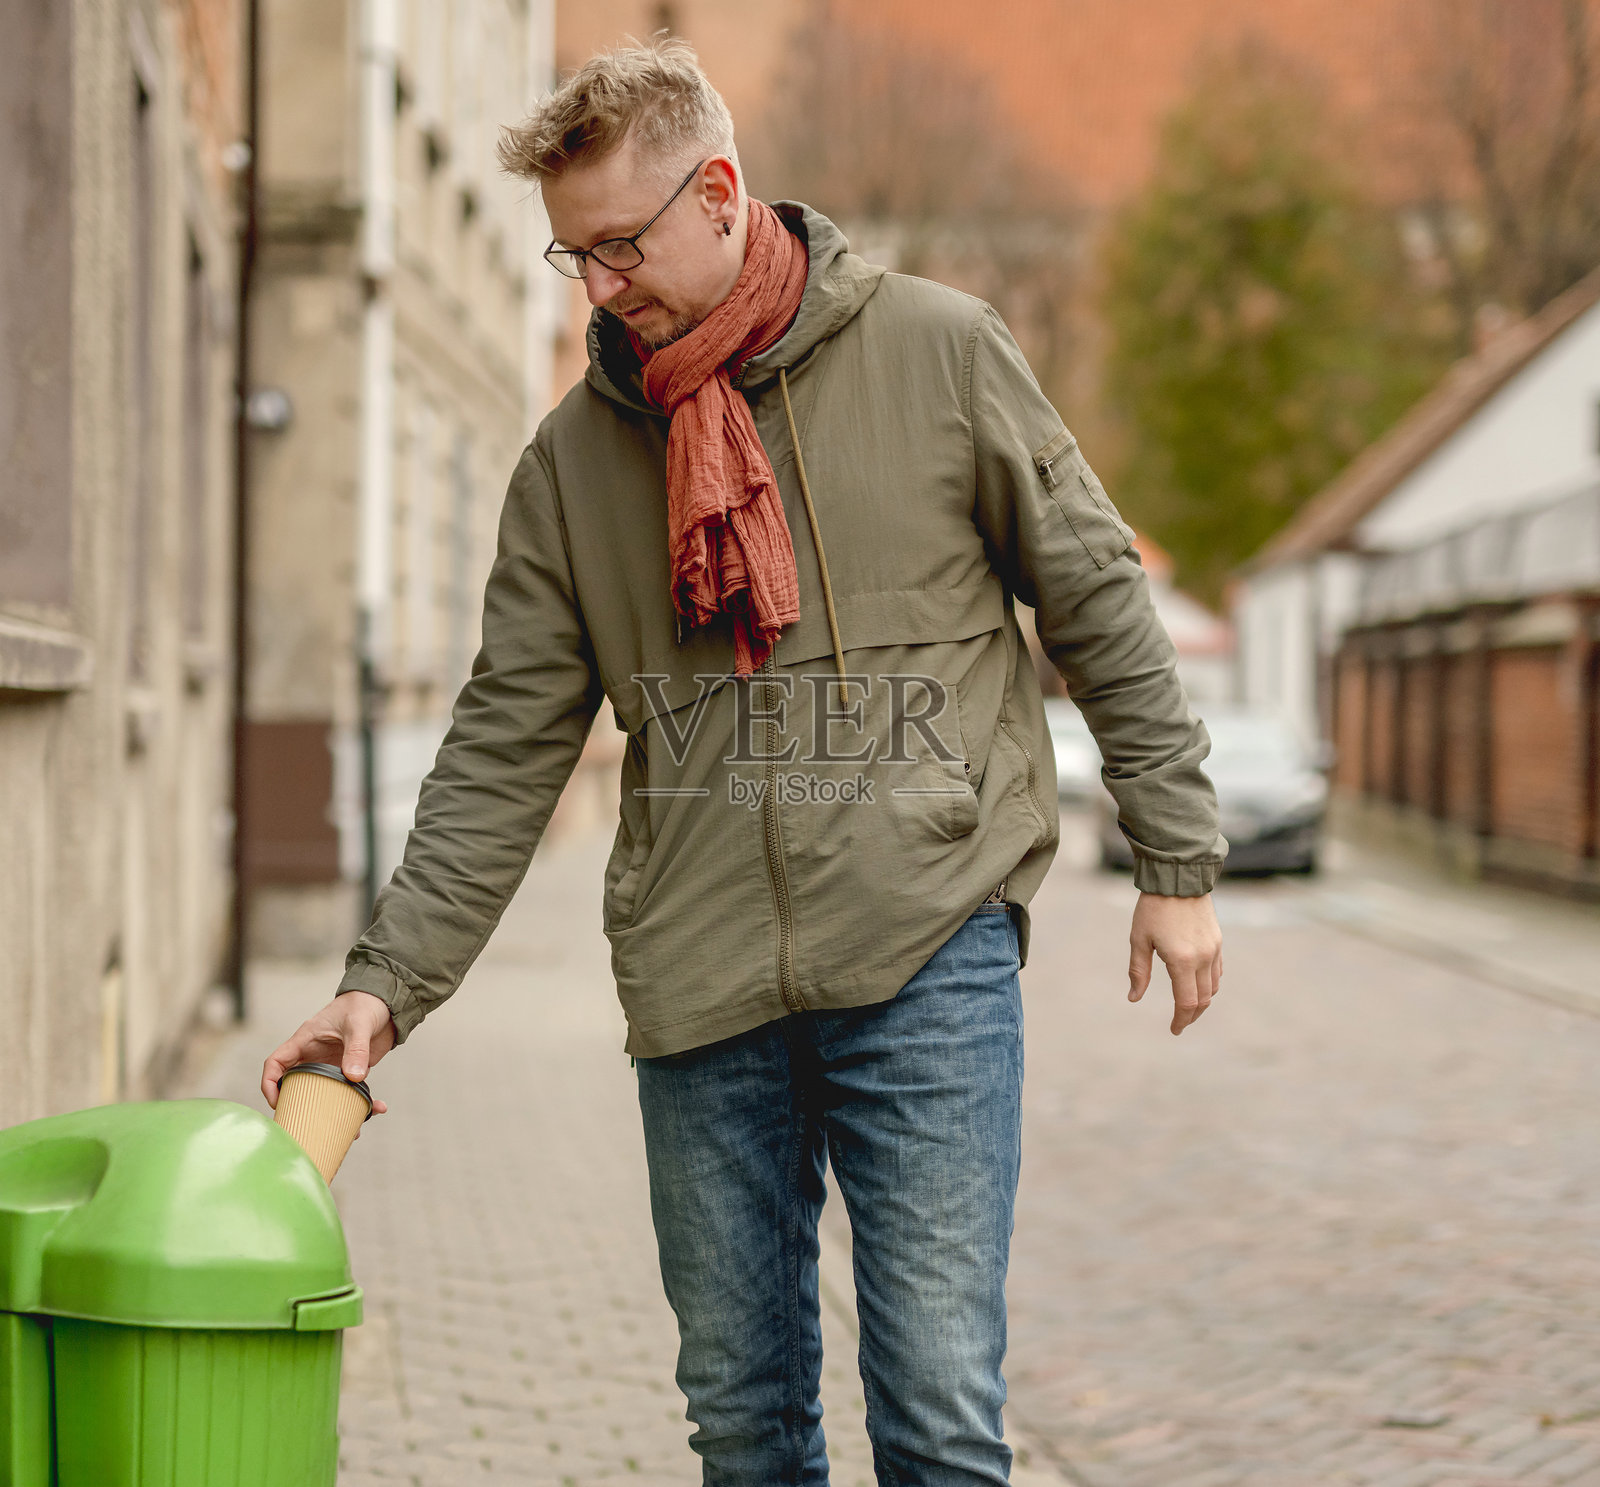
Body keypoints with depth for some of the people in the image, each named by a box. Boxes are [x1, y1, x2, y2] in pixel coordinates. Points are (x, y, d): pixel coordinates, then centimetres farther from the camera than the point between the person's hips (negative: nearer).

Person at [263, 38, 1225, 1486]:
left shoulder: (941, 353, 0)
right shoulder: (575, 455, 8)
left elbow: (1101, 606, 6)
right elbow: (505, 749, 9)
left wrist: (1179, 862, 5)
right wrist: (390, 977, 1)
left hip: (928, 947, -3)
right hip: (699, 981, 3)